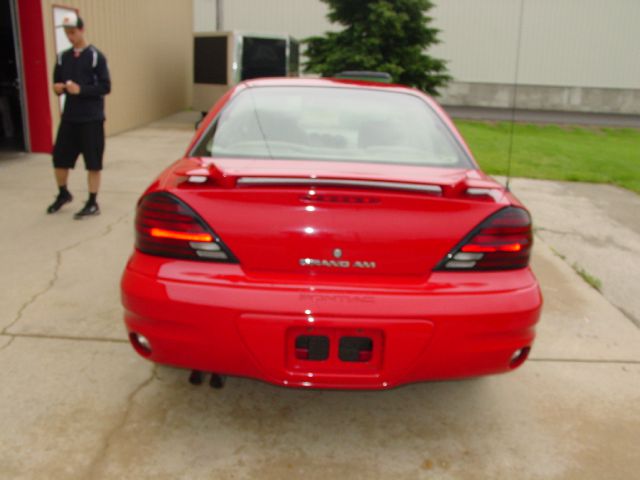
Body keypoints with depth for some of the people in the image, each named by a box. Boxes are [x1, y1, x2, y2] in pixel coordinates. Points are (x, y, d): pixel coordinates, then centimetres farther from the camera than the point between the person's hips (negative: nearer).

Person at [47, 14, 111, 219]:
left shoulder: (96, 56, -6)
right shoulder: (63, 57, 10)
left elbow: (105, 87, -11)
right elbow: (56, 83, 17)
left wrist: (80, 90, -21)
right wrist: (58, 88, -6)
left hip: (91, 118, -5)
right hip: (69, 117, 5)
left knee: (93, 162, -1)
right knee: (59, 158, 8)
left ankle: (92, 203, 10)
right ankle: (63, 194, 31)